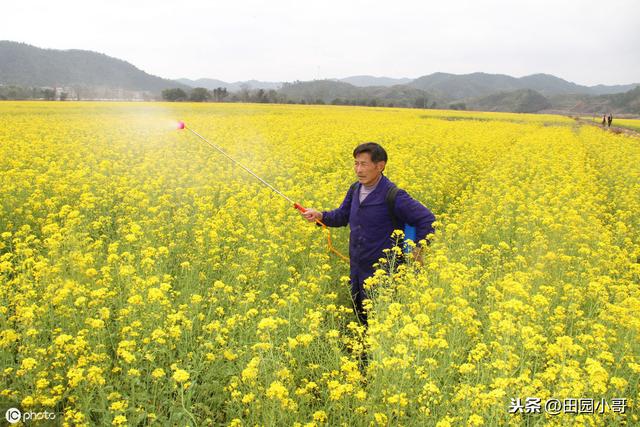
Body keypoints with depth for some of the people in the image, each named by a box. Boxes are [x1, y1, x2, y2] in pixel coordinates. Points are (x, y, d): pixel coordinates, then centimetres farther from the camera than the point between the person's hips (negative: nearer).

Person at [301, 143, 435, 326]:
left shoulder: (392, 196, -21)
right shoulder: (356, 189, 2)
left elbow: (427, 219, -18)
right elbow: (342, 216, 15)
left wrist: (417, 251, -17)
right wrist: (320, 215, -2)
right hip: (357, 270, 8)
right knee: (360, 315, 20)